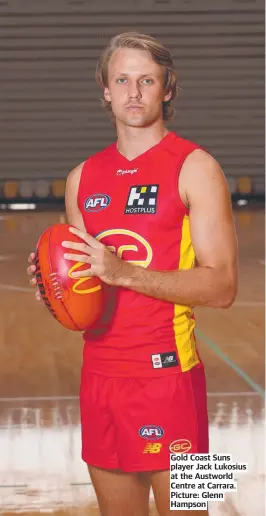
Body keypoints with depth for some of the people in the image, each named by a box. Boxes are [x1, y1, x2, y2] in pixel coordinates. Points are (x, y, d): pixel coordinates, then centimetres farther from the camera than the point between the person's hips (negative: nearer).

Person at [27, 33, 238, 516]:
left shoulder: (194, 167, -5)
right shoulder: (83, 177, 12)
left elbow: (221, 287, -13)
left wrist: (123, 272, -22)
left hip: (167, 373, -5)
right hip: (99, 375, 5)